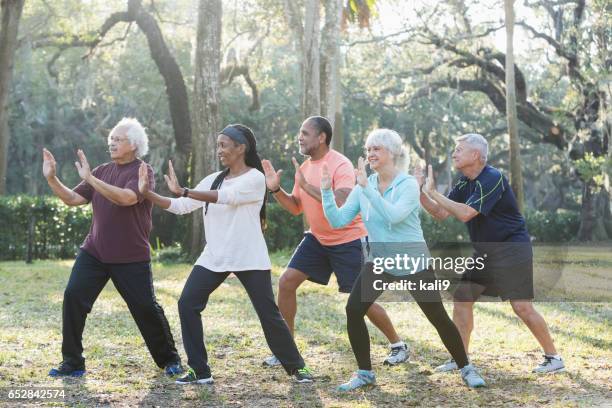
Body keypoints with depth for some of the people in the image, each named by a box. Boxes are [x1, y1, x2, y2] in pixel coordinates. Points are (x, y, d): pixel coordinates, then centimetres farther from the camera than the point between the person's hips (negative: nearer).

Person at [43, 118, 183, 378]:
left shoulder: (141, 170, -9)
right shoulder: (103, 171, 9)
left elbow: (127, 198, -28)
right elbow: (73, 199, 8)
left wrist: (90, 178, -30)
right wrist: (52, 179, -7)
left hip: (131, 257, -5)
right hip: (94, 252, 5)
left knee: (145, 307, -1)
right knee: (73, 296, -9)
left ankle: (169, 359, 21)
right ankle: (72, 363, 1)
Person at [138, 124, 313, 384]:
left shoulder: (255, 178, -9)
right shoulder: (214, 180, 9)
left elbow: (225, 196, -25)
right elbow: (181, 207, 6)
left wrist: (182, 191, -32)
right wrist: (147, 193, -6)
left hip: (249, 258, -6)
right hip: (214, 258, 6)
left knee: (268, 313, -2)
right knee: (187, 304, -7)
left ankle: (295, 367, 17)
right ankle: (200, 371, 1)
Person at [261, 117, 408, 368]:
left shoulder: (340, 165, -20)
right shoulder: (304, 168, 4)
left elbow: (341, 206, -33)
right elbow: (296, 208, 11)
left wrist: (307, 185, -32)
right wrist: (276, 189, -6)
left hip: (348, 240, -7)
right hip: (317, 239, 7)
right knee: (286, 283, -4)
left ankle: (398, 345, 18)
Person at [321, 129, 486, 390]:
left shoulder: (408, 184, -15)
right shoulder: (363, 187, -1)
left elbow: (393, 215, -33)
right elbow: (338, 221, -8)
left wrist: (367, 187, -34)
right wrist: (326, 190, -19)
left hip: (414, 263, -4)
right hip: (380, 262, 4)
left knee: (439, 317, -2)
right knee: (353, 310, -13)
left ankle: (466, 369, 19)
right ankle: (364, 373, 2)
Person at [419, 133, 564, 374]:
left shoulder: (492, 179, -20)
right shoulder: (465, 183, 8)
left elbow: (465, 213, -28)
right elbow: (441, 214, 6)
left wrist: (433, 192, -24)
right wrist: (419, 192, -7)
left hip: (512, 248, -9)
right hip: (485, 252, 9)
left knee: (521, 306, -10)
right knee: (462, 297, 3)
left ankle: (553, 358, 4)